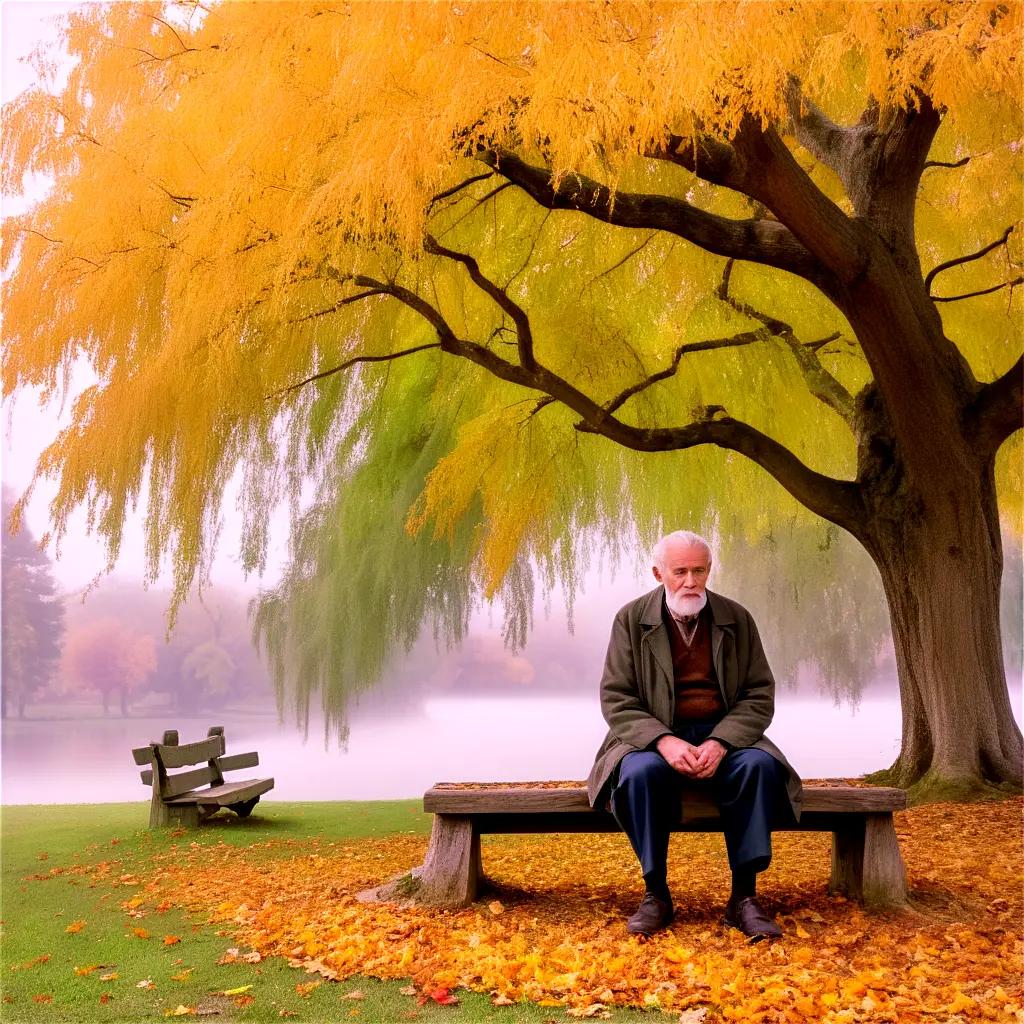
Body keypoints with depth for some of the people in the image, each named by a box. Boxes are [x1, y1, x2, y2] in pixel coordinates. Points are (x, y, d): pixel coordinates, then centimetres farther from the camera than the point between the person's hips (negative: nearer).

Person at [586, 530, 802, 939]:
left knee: (761, 765, -30)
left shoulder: (737, 619, 3)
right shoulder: (632, 619, -1)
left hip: (723, 737, 2)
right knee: (639, 771, -34)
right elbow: (616, 699, -5)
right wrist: (663, 741, -23)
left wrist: (720, 743, -18)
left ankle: (744, 897, -20)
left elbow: (759, 695, 1)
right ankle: (655, 894, -17)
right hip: (654, 738, -1)